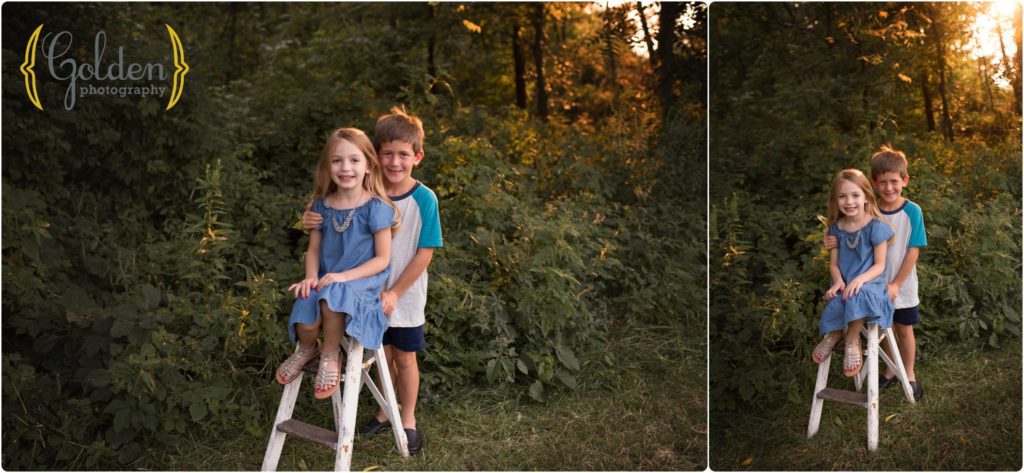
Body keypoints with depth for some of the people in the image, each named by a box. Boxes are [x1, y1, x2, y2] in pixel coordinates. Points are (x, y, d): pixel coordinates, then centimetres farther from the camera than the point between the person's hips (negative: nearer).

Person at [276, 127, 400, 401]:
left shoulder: (375, 207, -10)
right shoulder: (322, 204, 5)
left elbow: (382, 258, -8)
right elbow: (314, 248, 12)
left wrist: (344, 277, -19)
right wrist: (311, 276, -9)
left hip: (362, 281, -4)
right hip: (325, 280, 4)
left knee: (332, 297, -38)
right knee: (305, 319, -27)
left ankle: (331, 356, -10)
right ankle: (306, 349, 11)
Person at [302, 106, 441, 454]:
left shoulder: (424, 199, -17)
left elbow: (425, 253, -14)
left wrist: (395, 293, -17)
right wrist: (313, 222, -21)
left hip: (406, 297, -2)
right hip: (372, 294, 3)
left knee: (404, 358, 11)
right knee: (383, 354, 17)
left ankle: (409, 419, 31)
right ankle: (388, 410, 39)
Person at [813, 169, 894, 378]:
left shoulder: (876, 226, -7)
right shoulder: (836, 228, 6)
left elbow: (879, 265, -7)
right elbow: (834, 263, 9)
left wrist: (860, 280, -26)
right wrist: (838, 281, -14)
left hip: (870, 283, -4)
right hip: (844, 285, 4)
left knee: (858, 297, -39)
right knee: (835, 303, -31)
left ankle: (852, 340, -14)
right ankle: (833, 334, 2)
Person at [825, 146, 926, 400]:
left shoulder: (912, 212, -16)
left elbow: (913, 252, -14)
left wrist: (896, 284, -16)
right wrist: (835, 243, -24)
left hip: (903, 285, -2)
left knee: (904, 329, 14)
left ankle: (909, 373, 35)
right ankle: (892, 369, 39)